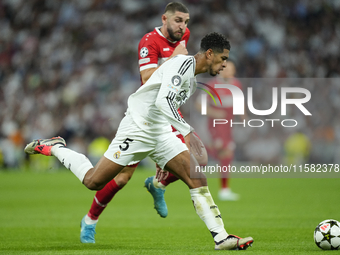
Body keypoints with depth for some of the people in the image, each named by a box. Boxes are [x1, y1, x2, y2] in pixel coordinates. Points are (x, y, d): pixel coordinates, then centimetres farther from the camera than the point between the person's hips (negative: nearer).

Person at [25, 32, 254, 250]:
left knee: (198, 180, -8)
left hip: (162, 134, 9)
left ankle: (221, 237, -10)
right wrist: (187, 130, -32)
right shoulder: (182, 64, -17)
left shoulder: (193, 78, 14)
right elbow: (163, 102, -30)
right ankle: (55, 147, 20)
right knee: (93, 181, -3)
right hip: (138, 128, -9)